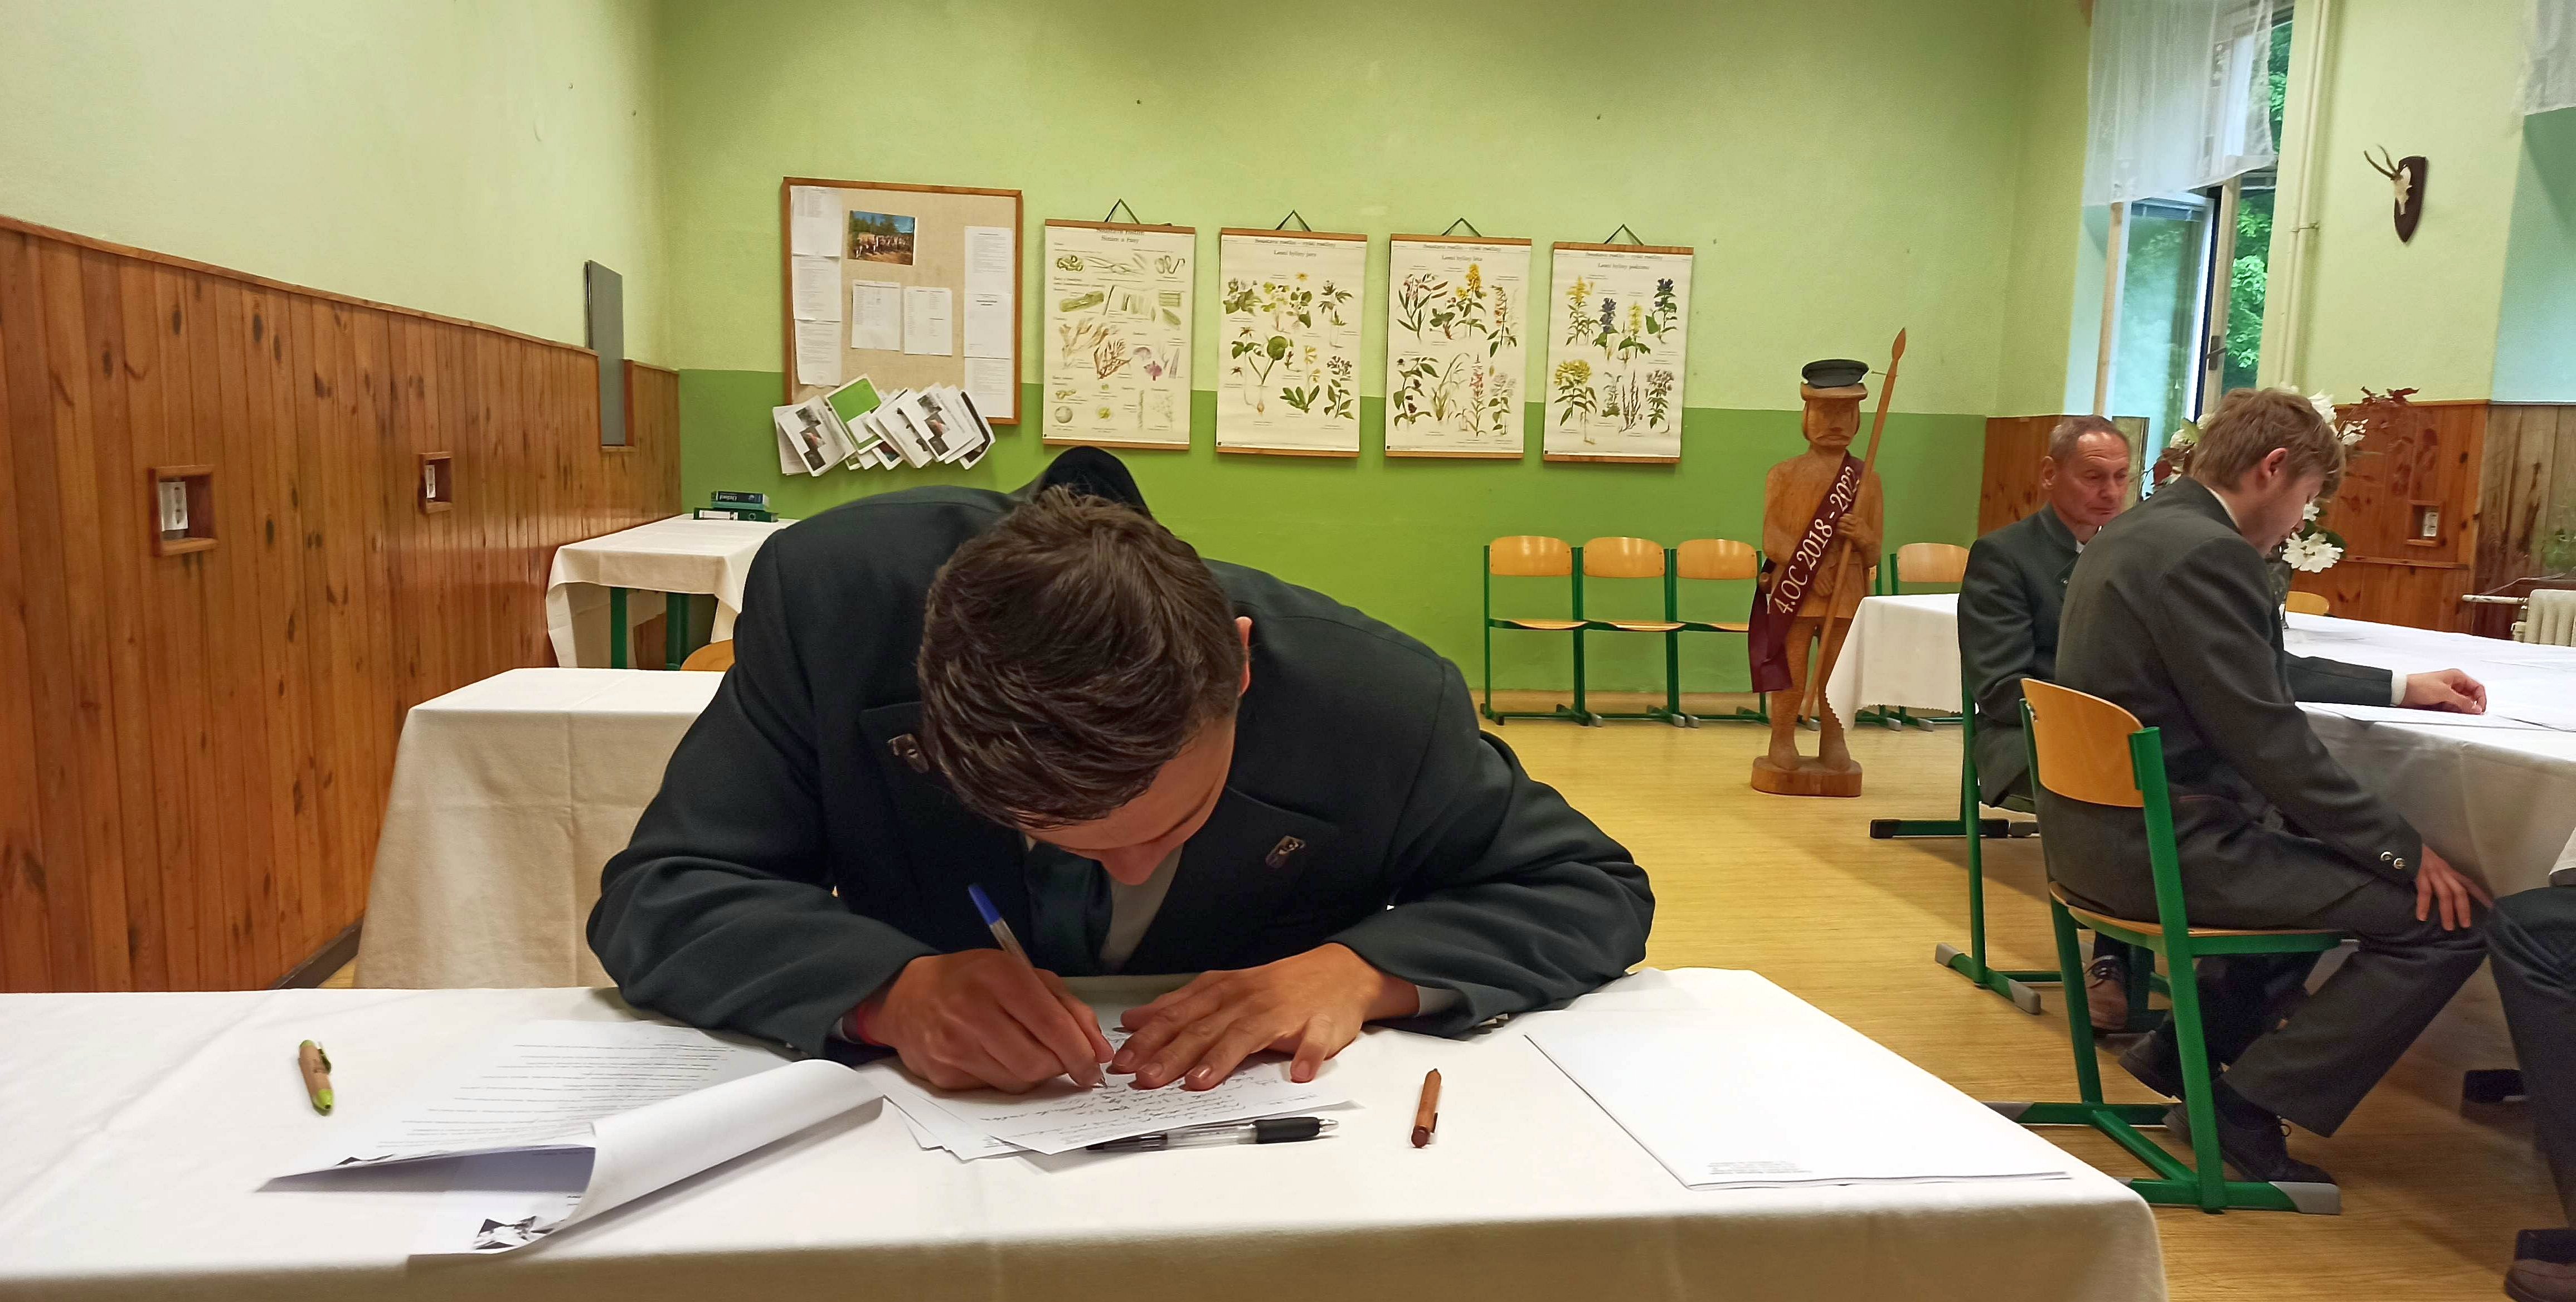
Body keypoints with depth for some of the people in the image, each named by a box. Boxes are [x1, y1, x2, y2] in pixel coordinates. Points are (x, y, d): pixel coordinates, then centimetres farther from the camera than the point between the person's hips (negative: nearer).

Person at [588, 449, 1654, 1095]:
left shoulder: (1377, 705, -23)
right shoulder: (835, 599, -22)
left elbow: (1596, 891, -9)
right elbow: (656, 897, -15)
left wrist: (1363, 970, -26)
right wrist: (894, 989, -34)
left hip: (1247, 1154, 1)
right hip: (933, 1139, 0)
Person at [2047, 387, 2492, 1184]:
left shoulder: (2139, 532, 14)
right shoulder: (2207, 553, -18)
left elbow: (2264, 672, 28)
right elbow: (2270, 739, -21)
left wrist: (2402, 687, 30)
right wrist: (2405, 852, -12)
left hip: (2100, 827, 10)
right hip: (2157, 843, -10)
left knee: (2332, 854, 31)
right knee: (2451, 916, -7)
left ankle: (2183, 1049, 28)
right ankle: (2247, 1107, -2)